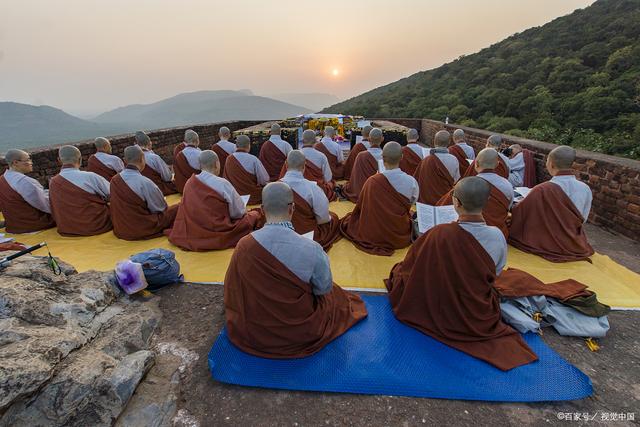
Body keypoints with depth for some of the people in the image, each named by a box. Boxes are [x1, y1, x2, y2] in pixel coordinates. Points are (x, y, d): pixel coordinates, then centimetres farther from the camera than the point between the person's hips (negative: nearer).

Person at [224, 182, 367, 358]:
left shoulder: (244, 245, -21)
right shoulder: (312, 249, -28)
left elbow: (232, 287, -2)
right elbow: (324, 288, -9)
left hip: (251, 334, 3)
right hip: (301, 334, -2)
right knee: (334, 293, 26)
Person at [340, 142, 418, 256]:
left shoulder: (372, 181, -24)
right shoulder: (412, 181, -17)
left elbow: (361, 207, -9)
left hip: (373, 236, -2)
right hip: (401, 236, 2)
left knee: (349, 217, 25)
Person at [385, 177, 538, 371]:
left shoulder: (439, 235, -30)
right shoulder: (497, 236, -19)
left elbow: (409, 268, -14)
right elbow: (495, 275, 1)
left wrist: (398, 271, 9)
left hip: (442, 315, -5)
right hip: (482, 320, 6)